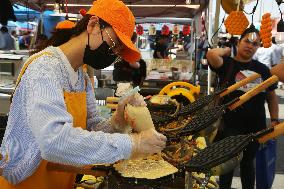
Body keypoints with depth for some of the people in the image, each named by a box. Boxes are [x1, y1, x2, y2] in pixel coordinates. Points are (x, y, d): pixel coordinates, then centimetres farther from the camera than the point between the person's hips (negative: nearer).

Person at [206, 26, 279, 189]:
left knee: (248, 163, 19)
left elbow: (271, 96, 10)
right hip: (230, 126, -3)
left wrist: (275, 121, 3)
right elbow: (211, 54, -28)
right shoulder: (227, 64, -7)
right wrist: (226, 50, -9)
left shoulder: (263, 69, 4)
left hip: (255, 127, 3)